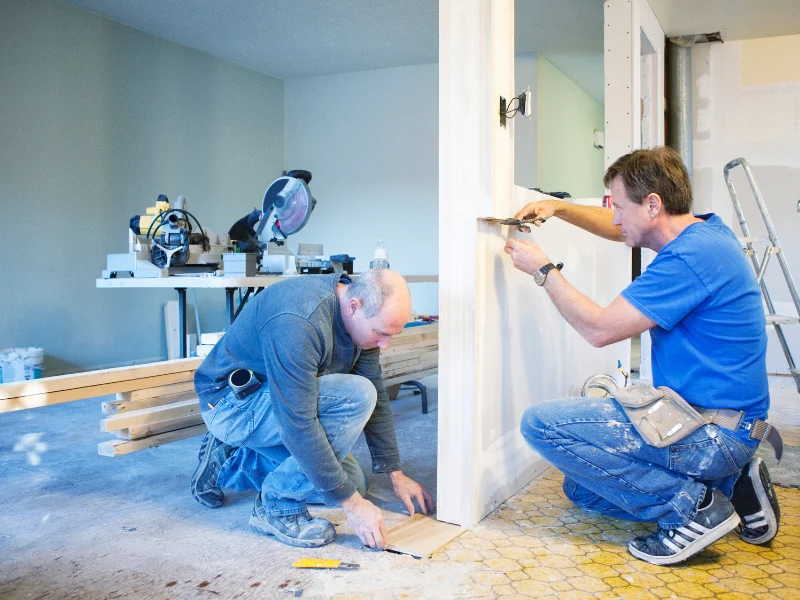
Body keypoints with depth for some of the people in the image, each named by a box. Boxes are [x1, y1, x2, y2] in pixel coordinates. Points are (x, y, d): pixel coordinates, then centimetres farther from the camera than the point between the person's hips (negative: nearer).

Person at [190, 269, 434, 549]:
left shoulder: (362, 318, -7)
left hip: (279, 404, 9)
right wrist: (352, 503, -27)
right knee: (356, 396, -28)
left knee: (353, 482, 8)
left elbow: (378, 398, 3)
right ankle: (278, 505, -12)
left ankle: (229, 463, 18)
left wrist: (396, 474, 3)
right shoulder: (297, 321, -34)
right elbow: (298, 425, -33)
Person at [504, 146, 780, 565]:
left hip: (714, 435, -10)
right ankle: (730, 484, 13)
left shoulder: (691, 258, -24)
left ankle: (692, 505, -11)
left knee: (541, 424, -19)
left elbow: (599, 329, -22)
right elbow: (619, 228, 24)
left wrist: (542, 269, -11)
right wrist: (558, 208, 11)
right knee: (581, 489, 19)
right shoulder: (701, 230, 7)